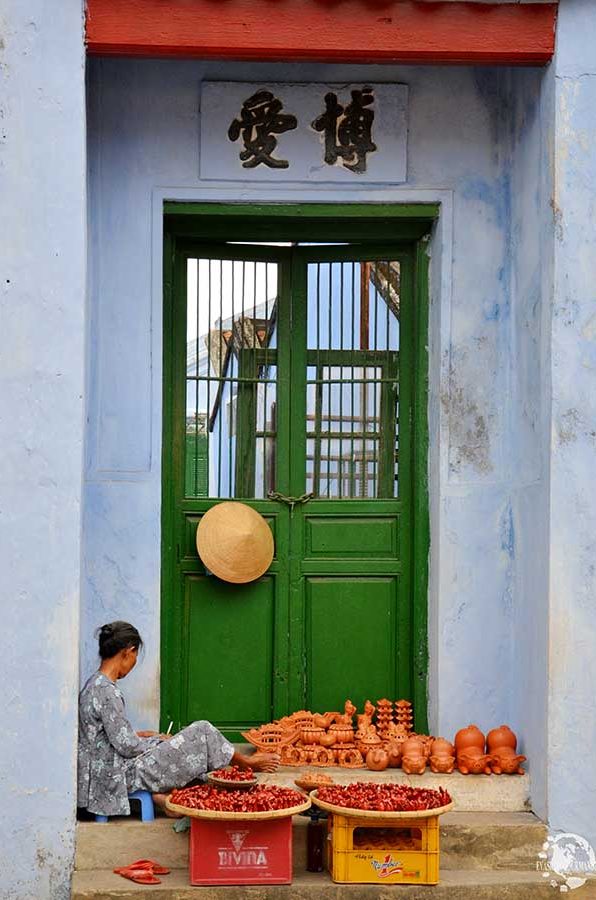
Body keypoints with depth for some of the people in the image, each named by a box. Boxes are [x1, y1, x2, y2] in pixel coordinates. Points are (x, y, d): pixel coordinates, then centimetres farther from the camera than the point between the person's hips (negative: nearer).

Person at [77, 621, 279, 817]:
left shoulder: (94, 684, 9)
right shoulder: (107, 691, -22)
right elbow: (126, 746, -20)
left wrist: (141, 735, 12)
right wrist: (157, 742, -3)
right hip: (124, 775, -10)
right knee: (202, 732, -2)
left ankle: (161, 793, 4)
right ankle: (246, 763, 21)